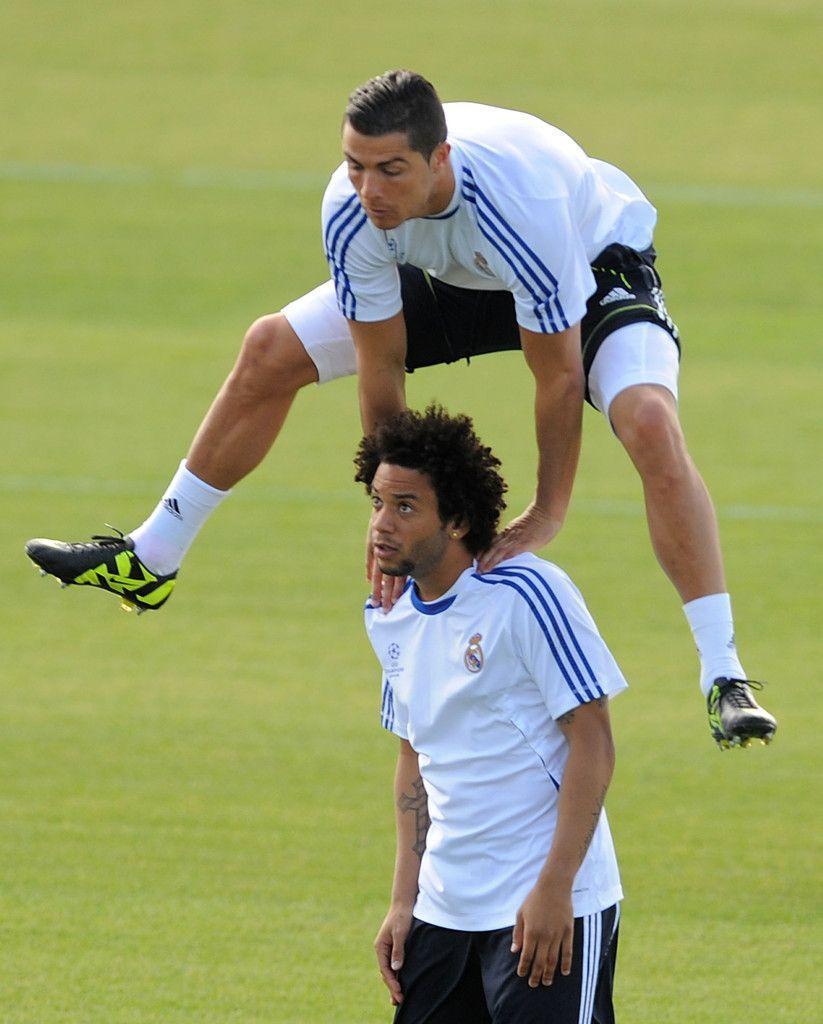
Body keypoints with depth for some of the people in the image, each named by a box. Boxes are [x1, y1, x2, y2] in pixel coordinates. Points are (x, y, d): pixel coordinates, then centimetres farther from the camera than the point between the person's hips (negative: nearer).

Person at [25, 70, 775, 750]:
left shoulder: (522, 204, -44)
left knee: (650, 423, -33)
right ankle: (151, 561, 23)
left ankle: (723, 675, -28)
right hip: (459, 276, 5)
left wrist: (546, 517, -29)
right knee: (270, 351, 3)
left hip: (596, 264, -5)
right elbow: (380, 373, -17)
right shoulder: (353, 214, -29)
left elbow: (558, 376, -33)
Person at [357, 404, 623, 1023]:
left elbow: (593, 743, -13)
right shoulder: (389, 618, 9)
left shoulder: (527, 594, -13)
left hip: (546, 911, -7)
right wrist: (403, 902, 13)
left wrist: (555, 887, -18)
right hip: (443, 912, 7)